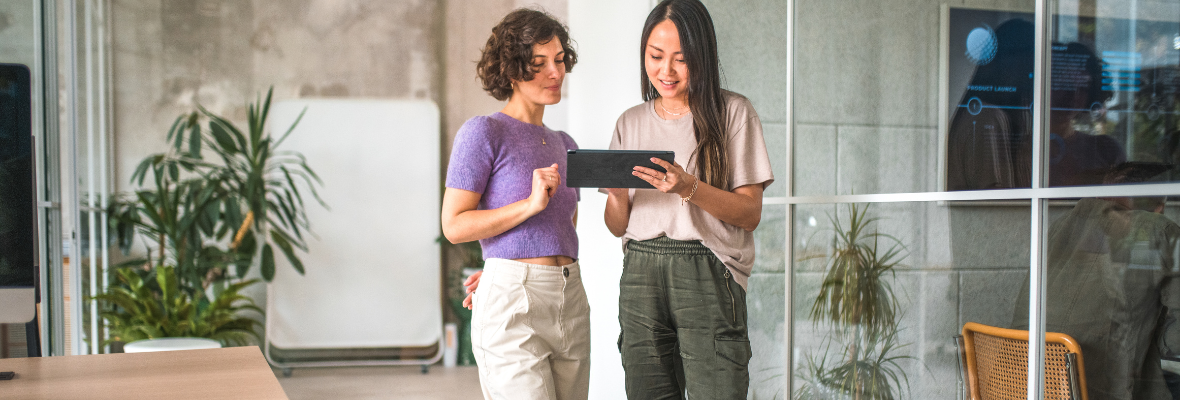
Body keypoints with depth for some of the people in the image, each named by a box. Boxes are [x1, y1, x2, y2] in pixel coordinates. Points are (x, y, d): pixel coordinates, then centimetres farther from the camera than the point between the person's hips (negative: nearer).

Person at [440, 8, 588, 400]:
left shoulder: (564, 144, 16)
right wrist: (531, 204, -16)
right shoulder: (484, 132, -3)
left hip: (571, 300, 7)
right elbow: (454, 226, -8)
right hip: (513, 307, -6)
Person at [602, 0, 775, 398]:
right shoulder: (631, 123, 13)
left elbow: (750, 213, -3)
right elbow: (618, 226, 13)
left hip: (708, 276, -3)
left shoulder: (732, 112, 2)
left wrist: (689, 187, -18)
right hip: (641, 274, 3)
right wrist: (616, 193, -8)